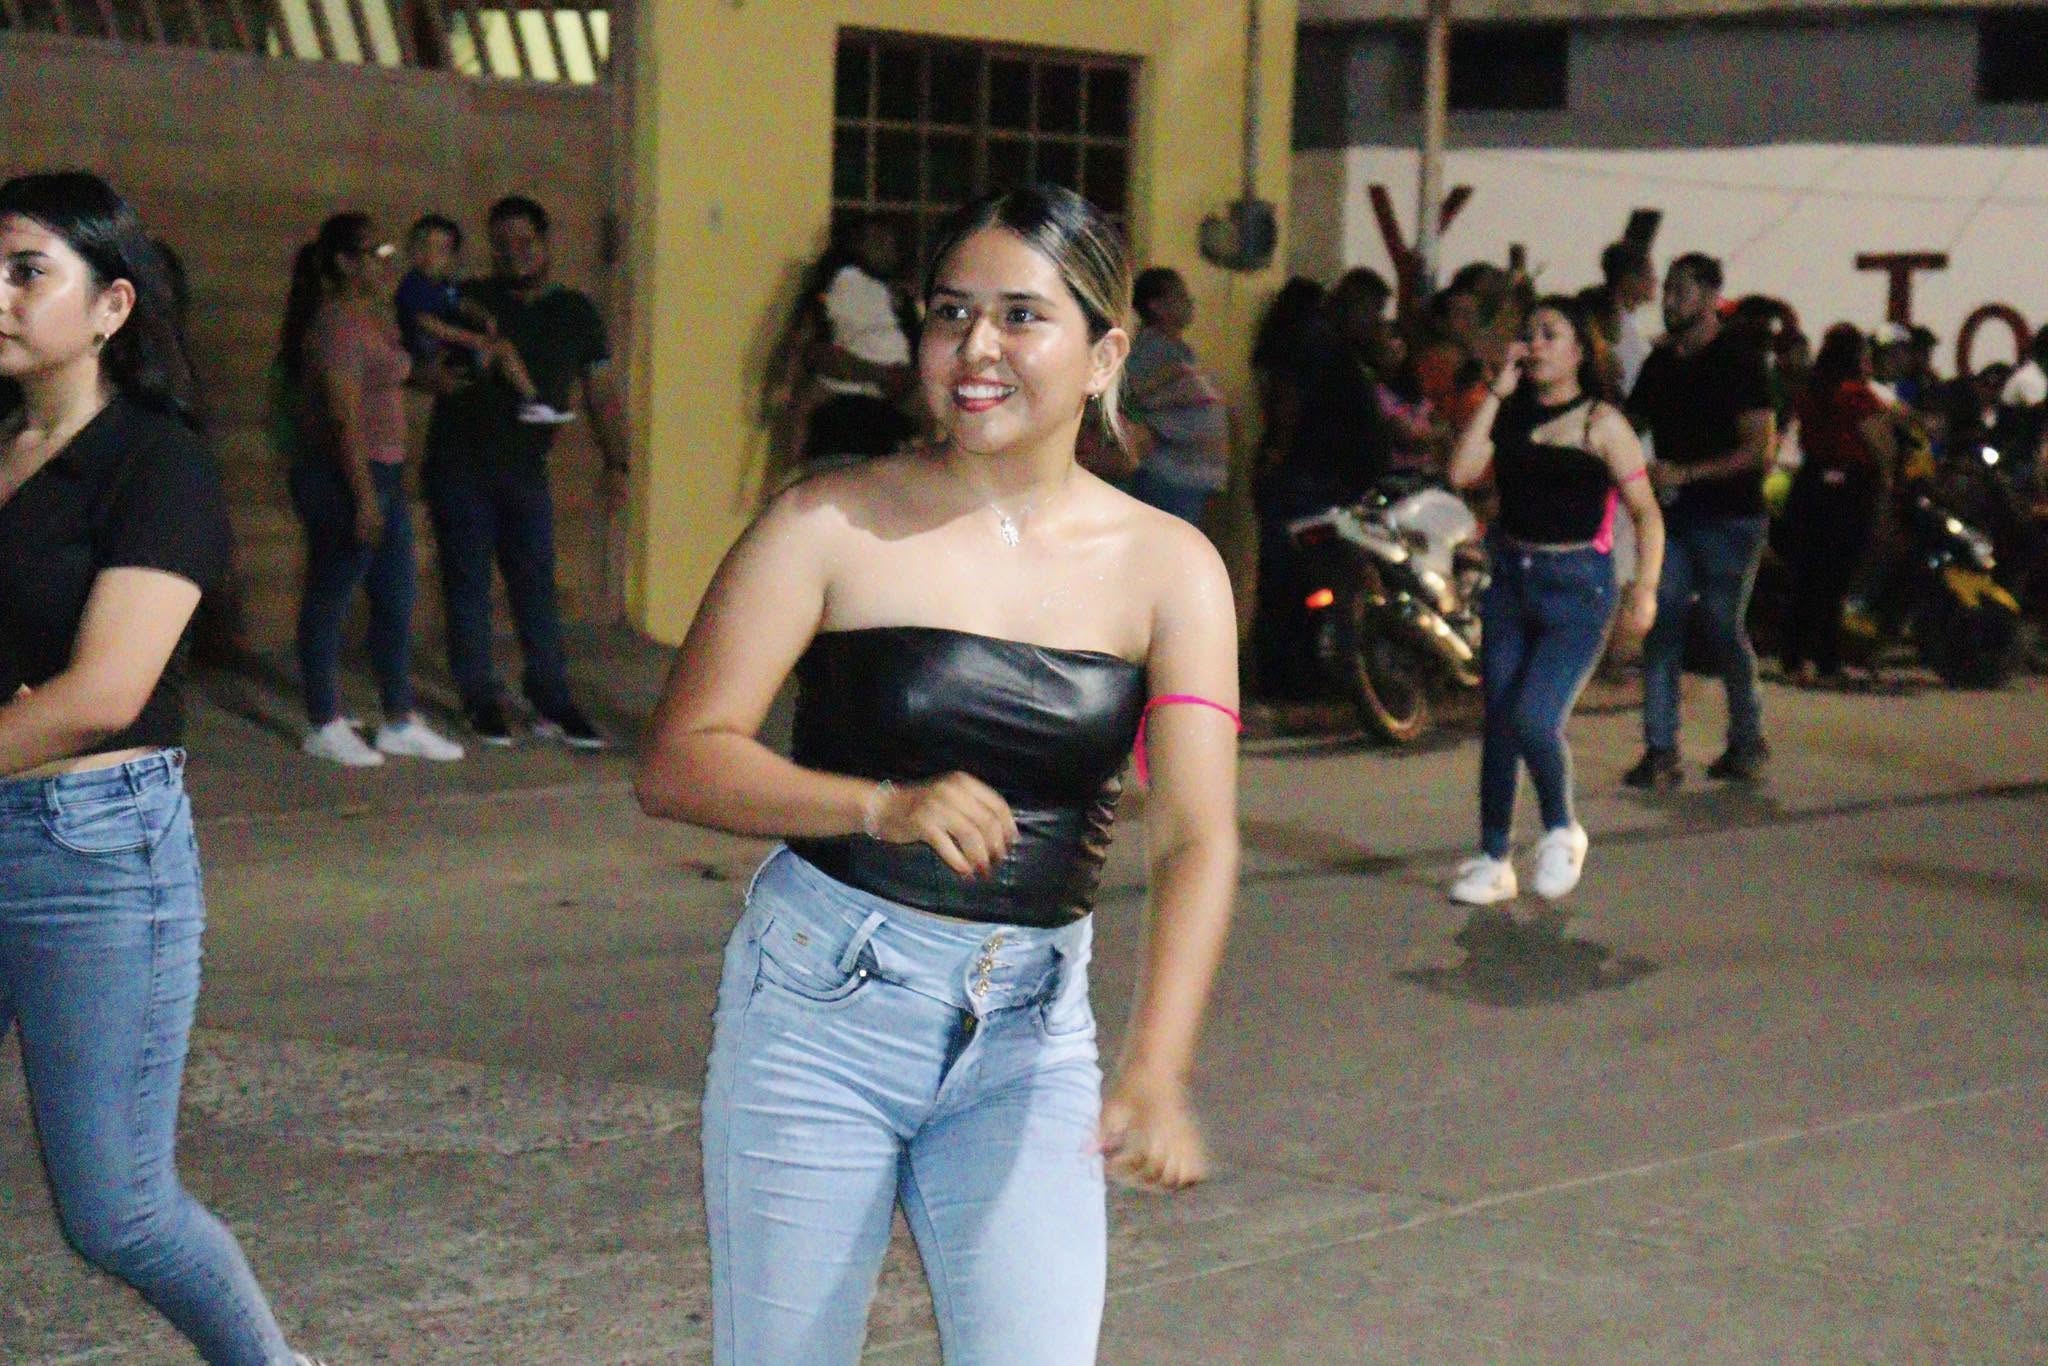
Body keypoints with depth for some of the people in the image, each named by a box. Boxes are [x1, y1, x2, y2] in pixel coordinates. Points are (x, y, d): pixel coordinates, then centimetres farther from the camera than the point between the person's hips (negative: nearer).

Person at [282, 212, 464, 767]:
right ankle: (324, 727, 9)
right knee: (329, 601, 1)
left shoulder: (374, 316, 13)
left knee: (396, 600, 13)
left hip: (382, 472, 10)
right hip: (342, 476, -10)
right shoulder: (337, 323, -17)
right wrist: (364, 494, -23)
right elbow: (344, 415, -21)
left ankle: (399, 723, 20)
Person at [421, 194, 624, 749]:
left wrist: (615, 460, -4)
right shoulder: (468, 302, -1)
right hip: (459, 465, -2)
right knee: (468, 583, 1)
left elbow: (600, 392, 6)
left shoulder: (576, 313, 6)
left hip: (525, 468, 2)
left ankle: (551, 703, 7)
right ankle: (480, 700, 9)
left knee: (536, 584, 3)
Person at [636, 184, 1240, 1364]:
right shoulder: (834, 526, -6)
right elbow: (679, 765, -11)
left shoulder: (1166, 568, -1)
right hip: (820, 1007, -1)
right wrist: (886, 806, -27)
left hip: (1030, 1035, 2)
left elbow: (1199, 836, -11)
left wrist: (1156, 1067, -25)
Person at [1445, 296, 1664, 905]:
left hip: (1577, 586, -5)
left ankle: (1562, 831, 8)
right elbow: (1462, 471, -5)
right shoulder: (1511, 415, 10)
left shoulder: (1602, 422, -3)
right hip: (1510, 579, 5)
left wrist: (1645, 586, -15)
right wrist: (1498, 391, -3)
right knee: (1498, 723, 5)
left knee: (1534, 718, -18)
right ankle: (1494, 860, 17)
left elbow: (1646, 512, -3)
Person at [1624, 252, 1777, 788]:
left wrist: (1687, 473, -20)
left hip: (1729, 517, -5)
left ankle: (1748, 739, 17)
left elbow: (1759, 447, -13)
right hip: (1673, 517, 6)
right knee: (1660, 626, -3)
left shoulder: (1739, 362, -6)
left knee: (1723, 626, -2)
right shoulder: (1660, 363, 13)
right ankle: (1661, 750, -2)